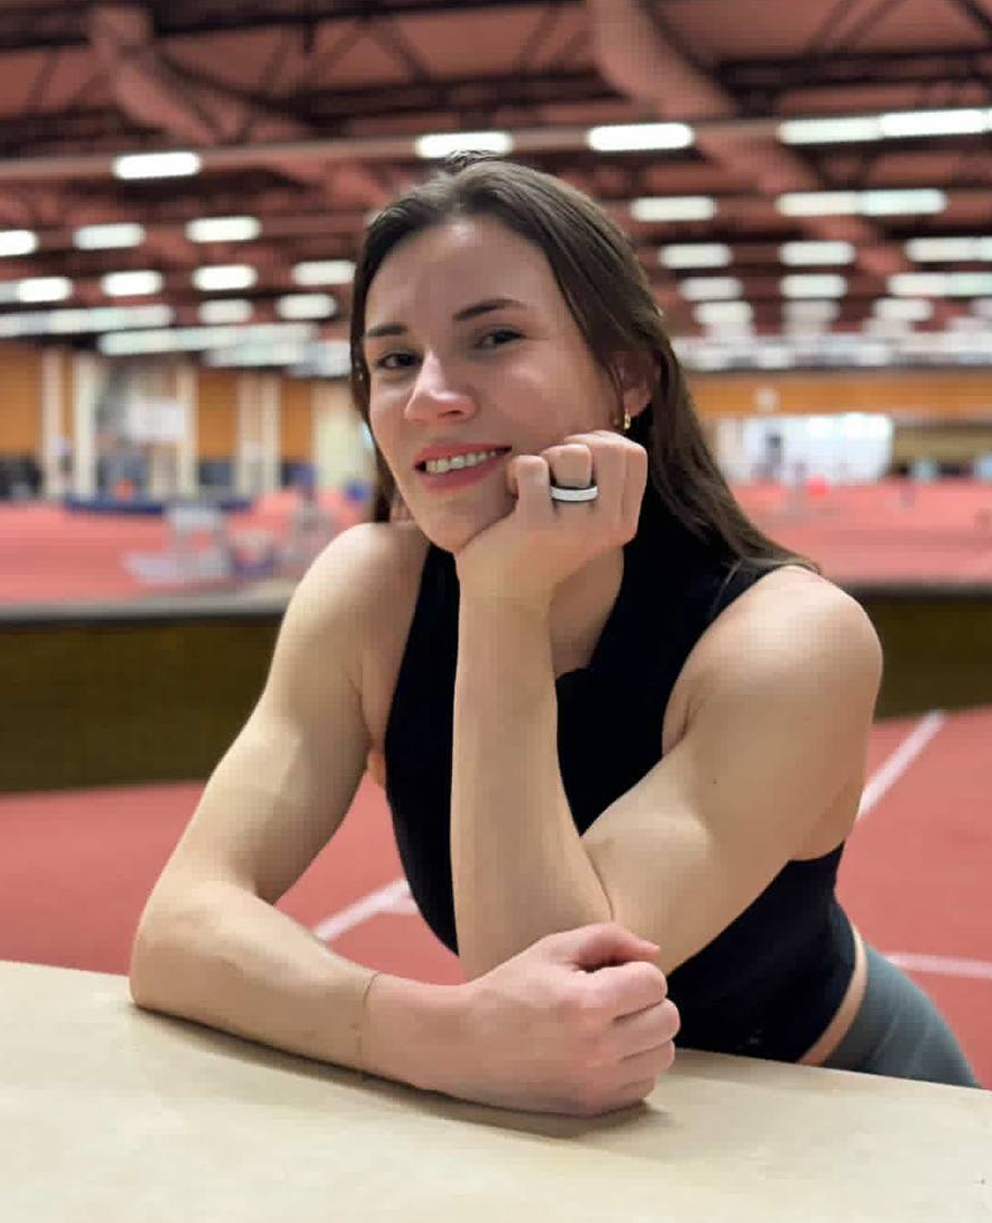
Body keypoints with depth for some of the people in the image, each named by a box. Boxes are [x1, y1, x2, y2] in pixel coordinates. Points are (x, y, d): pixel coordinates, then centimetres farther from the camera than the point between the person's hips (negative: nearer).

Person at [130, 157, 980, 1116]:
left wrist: (507, 607, -33)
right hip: (535, 1134, 3)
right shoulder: (371, 588, -14)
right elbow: (179, 926, -22)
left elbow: (544, 997, -30)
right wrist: (438, 1035, -38)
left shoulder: (791, 639, -24)